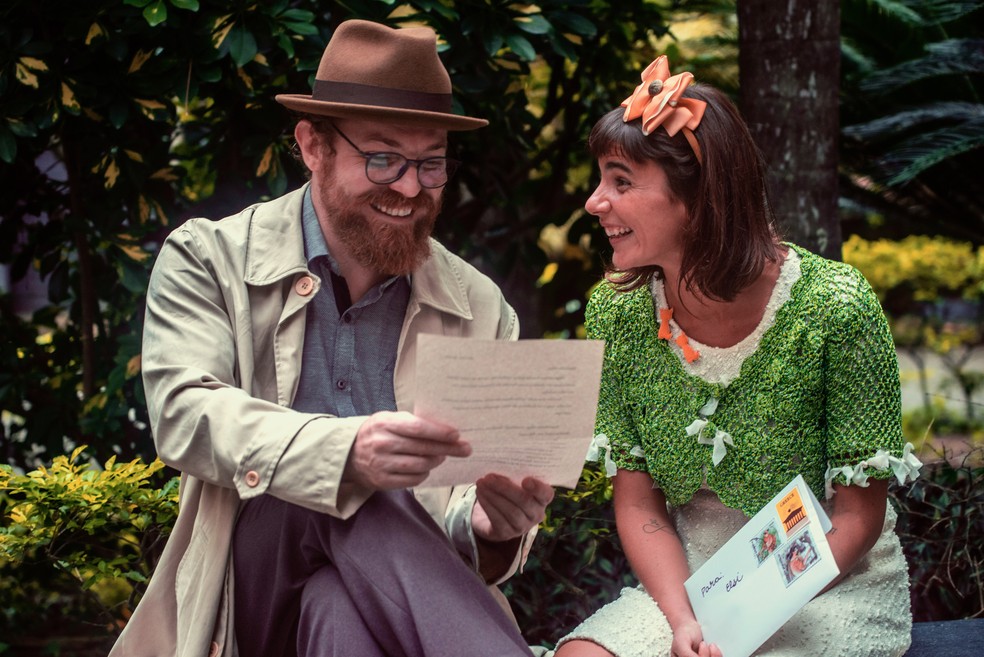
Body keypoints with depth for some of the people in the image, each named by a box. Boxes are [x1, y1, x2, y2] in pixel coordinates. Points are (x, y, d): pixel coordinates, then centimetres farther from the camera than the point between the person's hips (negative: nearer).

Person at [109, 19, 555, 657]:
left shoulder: (482, 309, 11)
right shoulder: (205, 259, 4)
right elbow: (185, 414, -13)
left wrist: (491, 525, -19)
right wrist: (345, 451, -33)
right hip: (248, 589, 0)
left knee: (341, 603, -36)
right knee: (345, 501, -33)